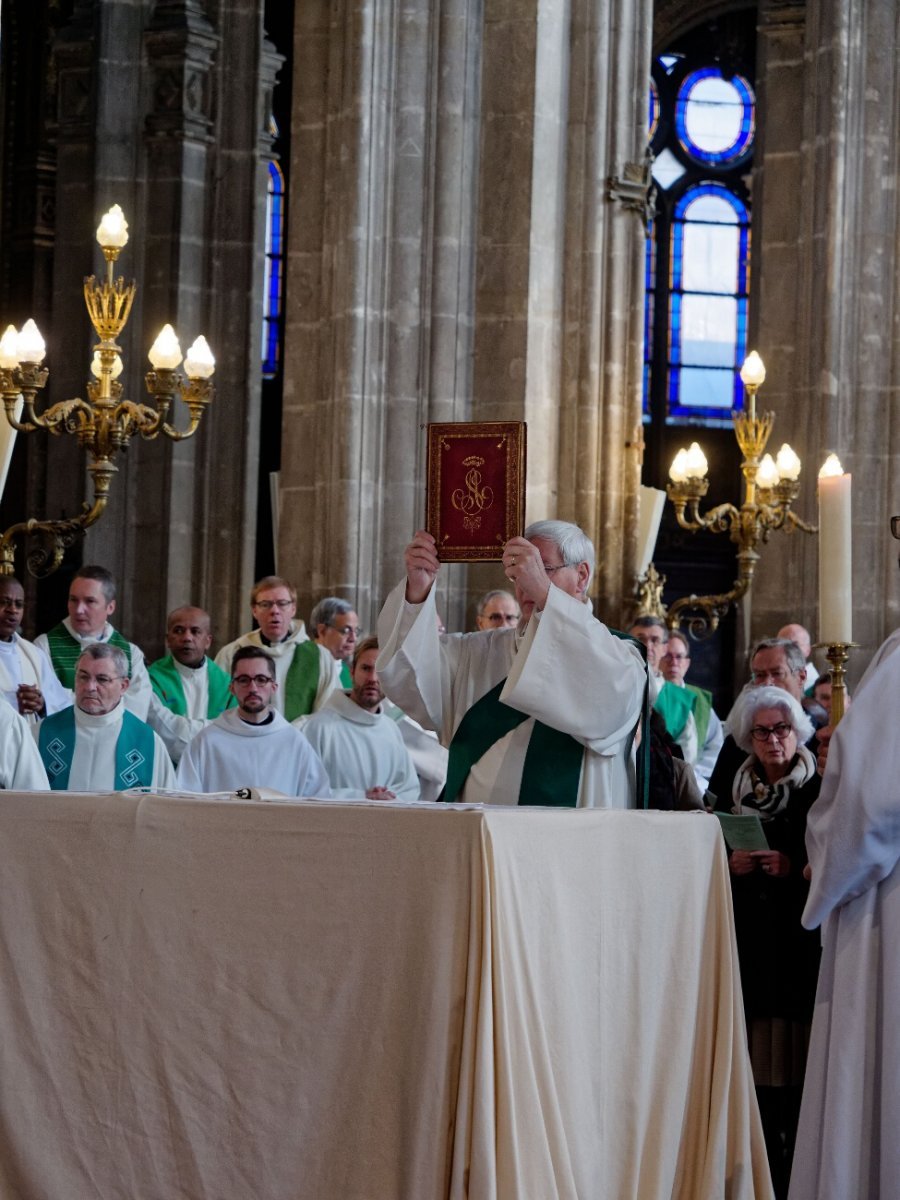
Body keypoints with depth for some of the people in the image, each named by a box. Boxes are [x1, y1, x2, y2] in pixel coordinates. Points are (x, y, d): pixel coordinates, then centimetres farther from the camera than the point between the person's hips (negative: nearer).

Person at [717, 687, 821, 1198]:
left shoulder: (818, 792, 1)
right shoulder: (734, 794, 14)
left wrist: (793, 867, -17)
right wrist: (731, 864, -3)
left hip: (800, 938, -3)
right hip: (747, 937, 4)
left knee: (794, 1055, -8)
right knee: (754, 1053, -1)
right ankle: (762, 1159, 5)